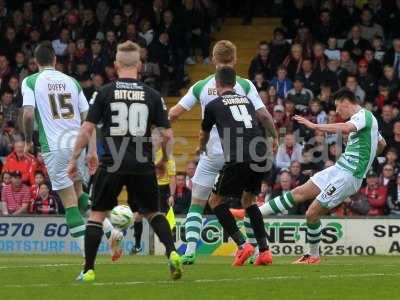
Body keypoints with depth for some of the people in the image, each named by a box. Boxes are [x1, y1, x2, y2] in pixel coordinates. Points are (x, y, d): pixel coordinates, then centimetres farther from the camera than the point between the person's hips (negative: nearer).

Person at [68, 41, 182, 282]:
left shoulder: (105, 92, -1)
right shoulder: (152, 95, 4)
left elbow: (87, 129, -3)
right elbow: (167, 134, 4)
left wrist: (74, 159, 6)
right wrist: (165, 160, 21)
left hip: (112, 163, -2)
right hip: (143, 164, 2)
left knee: (97, 214, 12)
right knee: (152, 212, 19)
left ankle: (88, 270, 7)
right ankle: (172, 253, -3)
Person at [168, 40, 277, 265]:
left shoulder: (202, 86, 1)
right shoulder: (244, 85, -3)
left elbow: (174, 113, 2)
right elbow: (263, 114, -8)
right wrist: (276, 136, 8)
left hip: (212, 153, 0)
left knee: (197, 204, 8)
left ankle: (190, 250, -8)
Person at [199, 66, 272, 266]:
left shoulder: (214, 105, 12)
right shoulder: (247, 101, 22)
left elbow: (204, 135, 30)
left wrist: (201, 148, 53)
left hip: (238, 159, -5)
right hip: (261, 157, 5)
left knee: (216, 201, 11)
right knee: (249, 200, 24)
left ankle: (242, 244, -4)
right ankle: (264, 250, 13)